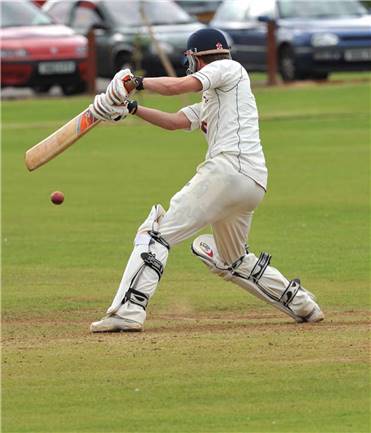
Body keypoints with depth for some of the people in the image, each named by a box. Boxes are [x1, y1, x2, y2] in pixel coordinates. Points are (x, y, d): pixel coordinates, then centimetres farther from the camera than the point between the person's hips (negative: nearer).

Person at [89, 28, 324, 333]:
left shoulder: (229, 68, 6)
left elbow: (179, 86, -7)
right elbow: (175, 122, 25)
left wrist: (136, 82, 4)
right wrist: (131, 108, 17)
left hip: (229, 168, -10)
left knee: (159, 232, -14)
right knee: (233, 262, 26)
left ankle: (129, 310, -26)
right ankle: (302, 304, 25)